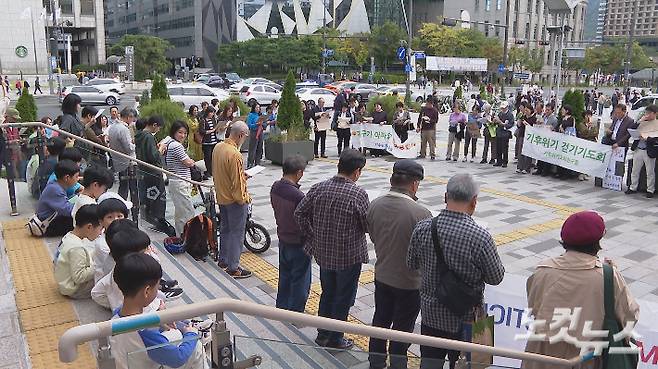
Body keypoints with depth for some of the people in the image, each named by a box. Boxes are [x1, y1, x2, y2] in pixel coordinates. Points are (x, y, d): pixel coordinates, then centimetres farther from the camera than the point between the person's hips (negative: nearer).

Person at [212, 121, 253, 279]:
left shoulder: (218, 147, 1)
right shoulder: (235, 155, -27)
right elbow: (237, 183, -24)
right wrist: (244, 199, -11)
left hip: (221, 196, 9)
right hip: (234, 200, -9)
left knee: (225, 229, 22)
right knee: (237, 234, 3)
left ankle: (223, 260, 35)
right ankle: (233, 268, 11)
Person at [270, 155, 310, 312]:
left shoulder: (275, 187, -6)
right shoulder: (298, 196, -30)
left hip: (282, 239, 8)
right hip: (298, 244, -8)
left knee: (284, 275, 24)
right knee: (300, 280, 11)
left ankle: (282, 305, 39)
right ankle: (296, 311, 23)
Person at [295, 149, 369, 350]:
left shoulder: (318, 188, -5)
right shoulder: (358, 194, -20)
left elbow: (300, 213, 0)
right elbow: (368, 226, -14)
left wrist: (311, 236, 8)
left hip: (323, 253, 5)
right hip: (349, 256, -5)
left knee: (327, 293, 23)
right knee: (344, 298, 13)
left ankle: (323, 334, 35)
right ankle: (335, 339, 26)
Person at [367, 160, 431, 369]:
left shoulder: (374, 206, -10)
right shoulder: (420, 213, -28)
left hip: (381, 275, 5)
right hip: (410, 282, -5)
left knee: (380, 320, 23)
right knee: (402, 328, 14)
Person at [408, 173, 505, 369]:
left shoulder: (422, 228, -15)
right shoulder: (481, 237, -26)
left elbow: (411, 264, 0)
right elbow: (496, 278, -12)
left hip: (431, 313, 3)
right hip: (466, 318, -2)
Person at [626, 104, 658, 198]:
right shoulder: (642, 122, 11)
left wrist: (647, 138, -19)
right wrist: (640, 121, -4)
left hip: (649, 151, -5)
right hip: (638, 149, 5)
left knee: (650, 172, 3)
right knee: (635, 171, 10)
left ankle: (650, 190, 13)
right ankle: (633, 187, 21)